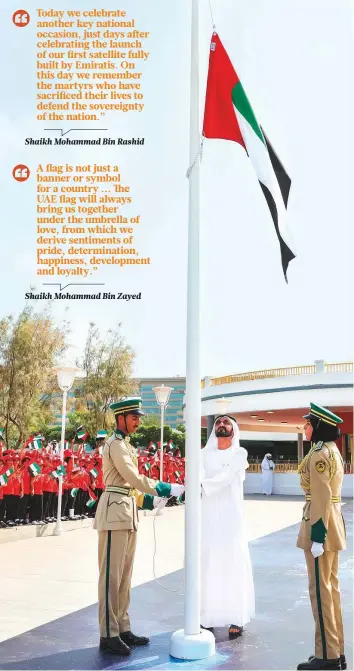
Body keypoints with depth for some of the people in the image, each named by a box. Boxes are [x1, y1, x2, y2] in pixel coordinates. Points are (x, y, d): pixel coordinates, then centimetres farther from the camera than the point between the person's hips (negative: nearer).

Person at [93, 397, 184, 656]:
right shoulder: (115, 444, -12)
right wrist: (168, 489, -17)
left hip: (128, 513, 10)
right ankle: (108, 635, 3)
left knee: (125, 575, 13)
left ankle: (122, 628, 21)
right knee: (111, 575, -4)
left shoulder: (126, 444, 19)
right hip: (115, 511, -10)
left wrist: (150, 500, 12)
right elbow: (134, 478, -19)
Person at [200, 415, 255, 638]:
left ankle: (237, 619, 6)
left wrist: (201, 485, -32)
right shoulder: (204, 454, 9)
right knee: (208, 566, 3)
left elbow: (226, 477, -16)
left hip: (231, 518, -2)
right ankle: (208, 617, 12)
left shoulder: (239, 453, 1)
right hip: (208, 518, 2)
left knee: (234, 565, -1)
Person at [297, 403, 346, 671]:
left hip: (320, 523, -10)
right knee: (331, 587, 13)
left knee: (320, 589, -2)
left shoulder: (319, 454, -17)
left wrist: (317, 536, -21)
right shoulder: (333, 451, 14)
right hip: (333, 523, 10)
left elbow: (321, 497, -21)